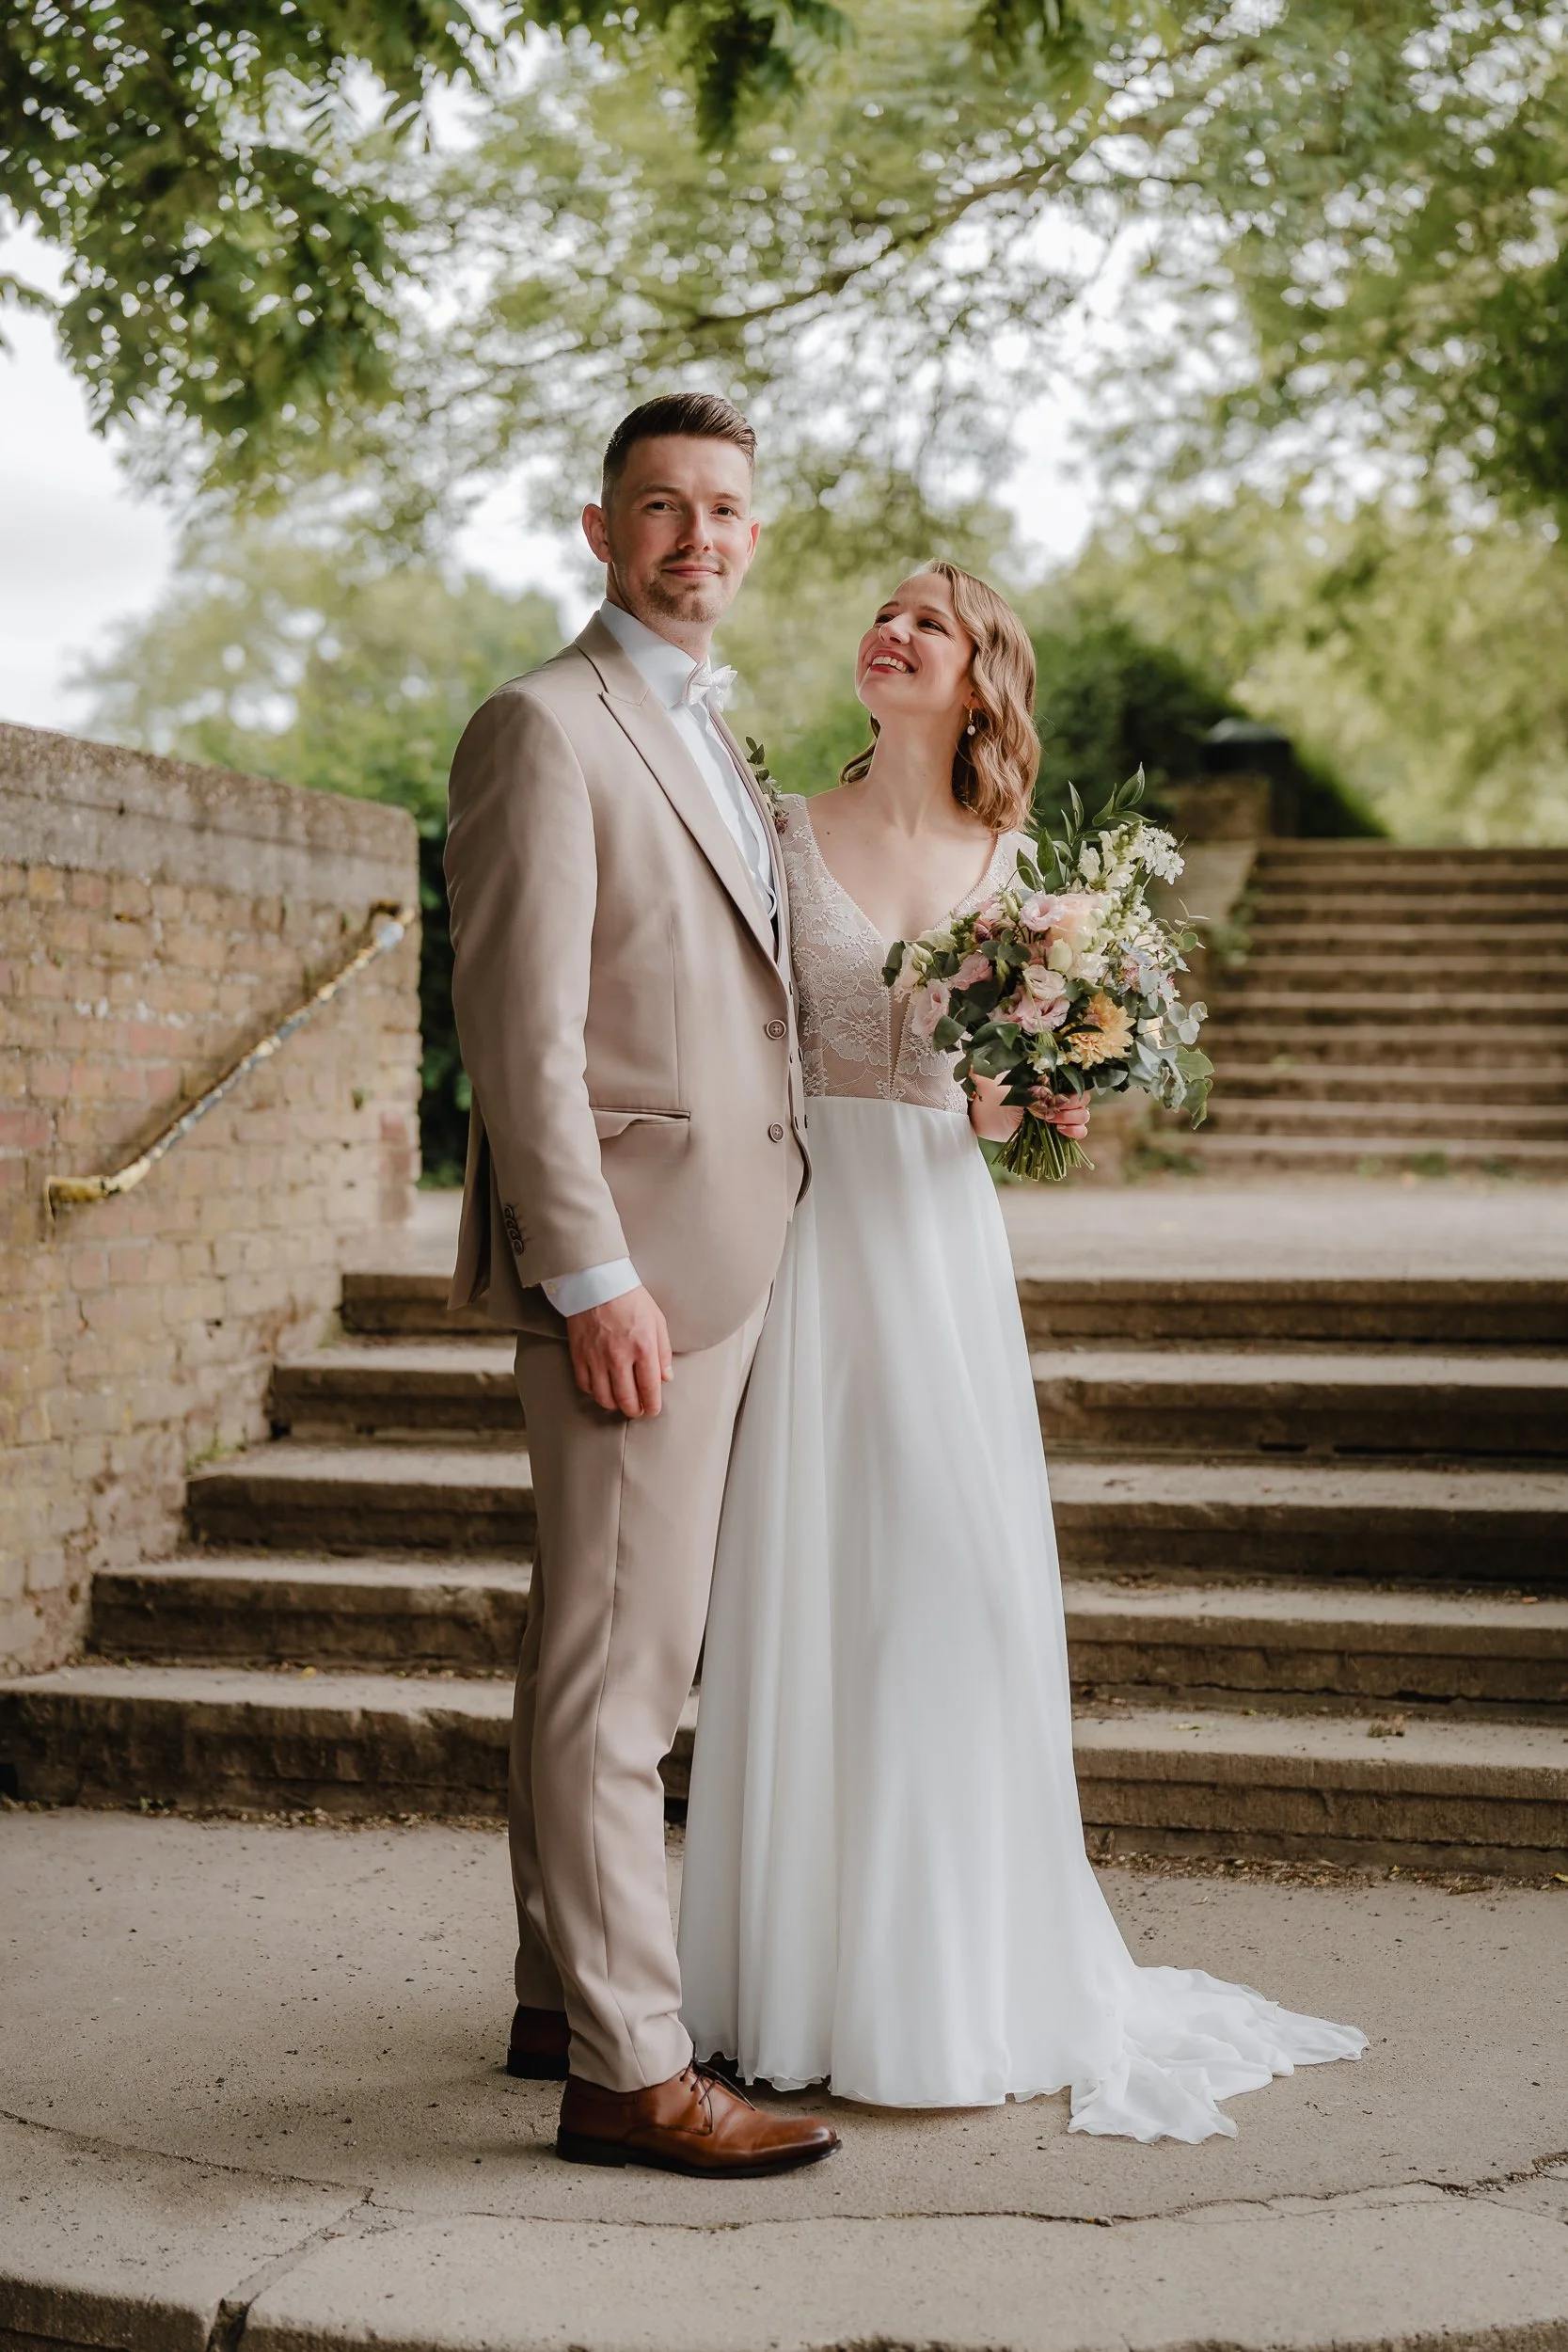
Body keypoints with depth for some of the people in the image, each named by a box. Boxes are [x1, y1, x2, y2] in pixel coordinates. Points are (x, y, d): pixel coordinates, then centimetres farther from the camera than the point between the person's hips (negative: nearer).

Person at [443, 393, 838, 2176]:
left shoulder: (709, 736, 21)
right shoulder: (545, 727, -9)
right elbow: (517, 1027, -16)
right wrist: (595, 1276, -20)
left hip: (723, 1250, 9)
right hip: (630, 1255, -9)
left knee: (601, 1651, 15)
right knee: (619, 1660, -6)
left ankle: (566, 1996, 25)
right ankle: (626, 2070, 1)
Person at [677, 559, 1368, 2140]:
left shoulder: (1005, 860, 11)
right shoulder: (789, 836, 2)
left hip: (938, 1228, 3)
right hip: (805, 1221, -2)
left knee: (958, 1579, 1)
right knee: (805, 1582, 0)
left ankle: (951, 1973, 16)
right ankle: (803, 1967, 14)